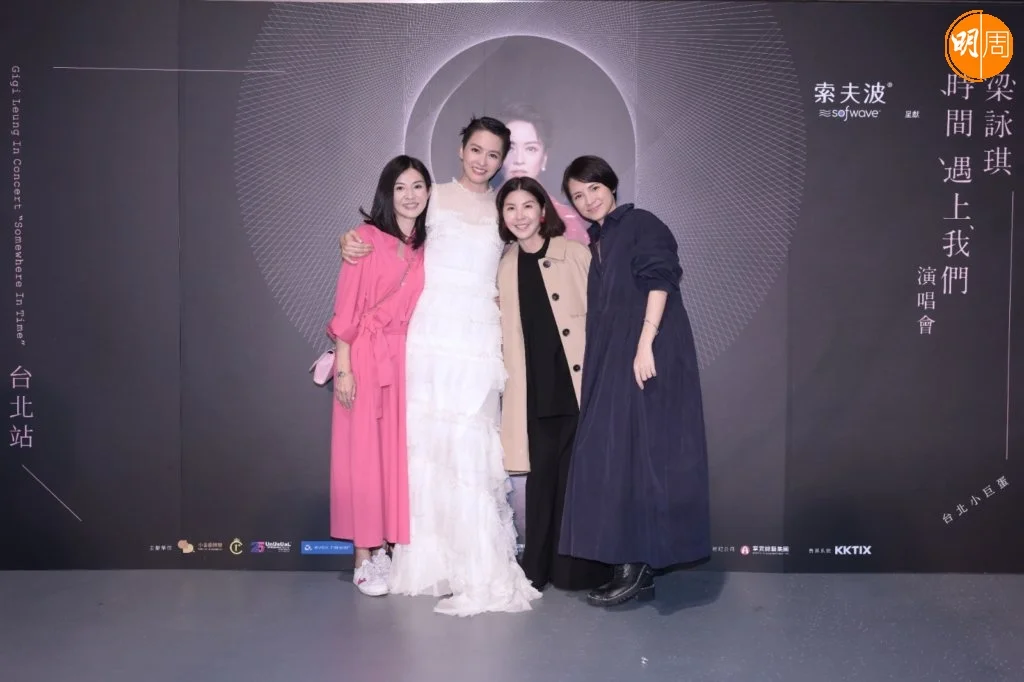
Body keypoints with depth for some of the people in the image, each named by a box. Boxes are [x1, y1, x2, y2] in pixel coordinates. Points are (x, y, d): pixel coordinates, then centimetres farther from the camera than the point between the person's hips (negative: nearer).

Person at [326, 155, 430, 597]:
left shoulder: (427, 247, 10)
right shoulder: (367, 237, -5)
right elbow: (347, 308, -8)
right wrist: (343, 368, -12)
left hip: (408, 361, 5)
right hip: (365, 359, -5)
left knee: (400, 452, 8)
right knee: (364, 453, 1)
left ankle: (392, 549, 19)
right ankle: (364, 558, 9)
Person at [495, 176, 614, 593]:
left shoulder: (575, 253, -1)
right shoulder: (505, 267, 11)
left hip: (580, 383, -3)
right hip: (535, 391, 3)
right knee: (541, 475, 7)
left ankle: (579, 568, 14)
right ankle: (538, 568, 17)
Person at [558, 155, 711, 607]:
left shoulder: (640, 223, 0)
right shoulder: (596, 243, 21)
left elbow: (659, 280, -13)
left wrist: (645, 342, -23)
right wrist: (595, 368, 13)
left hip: (646, 355, -8)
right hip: (611, 362, 8)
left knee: (639, 454, -9)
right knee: (614, 457, 5)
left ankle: (637, 567, -5)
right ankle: (631, 565, 10)